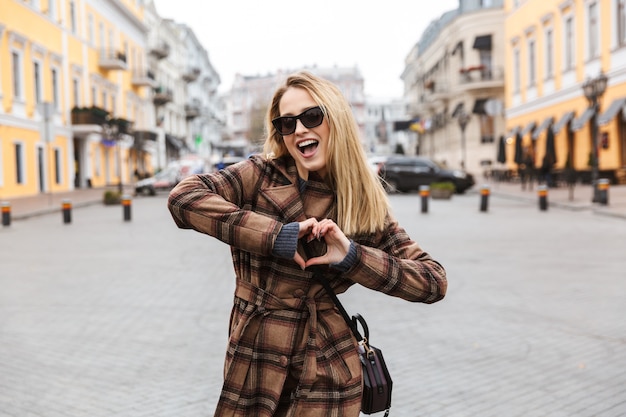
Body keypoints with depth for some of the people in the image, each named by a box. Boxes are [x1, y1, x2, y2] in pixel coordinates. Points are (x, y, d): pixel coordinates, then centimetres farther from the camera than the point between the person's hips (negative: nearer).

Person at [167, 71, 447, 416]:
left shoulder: (365, 206, -3)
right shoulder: (260, 176, -5)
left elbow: (434, 281, -5)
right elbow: (183, 197, -20)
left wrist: (353, 257, -19)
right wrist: (275, 236, -24)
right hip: (252, 371, 0)